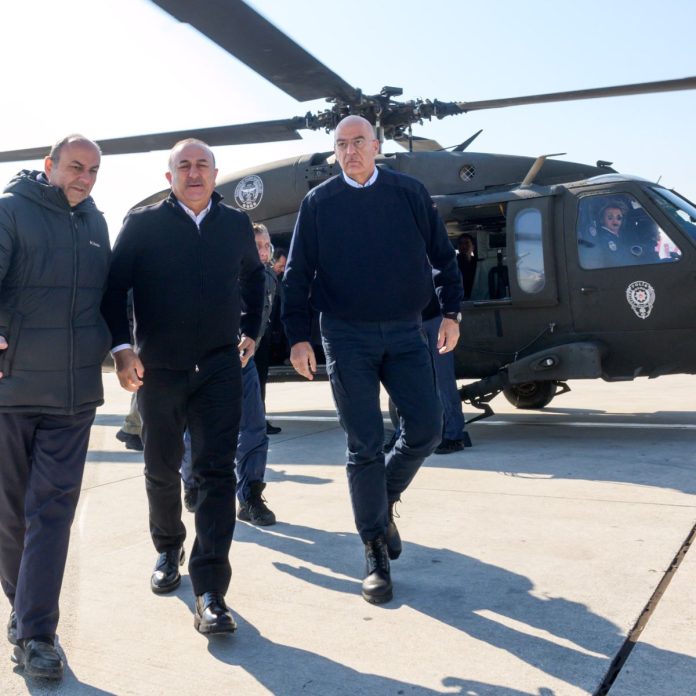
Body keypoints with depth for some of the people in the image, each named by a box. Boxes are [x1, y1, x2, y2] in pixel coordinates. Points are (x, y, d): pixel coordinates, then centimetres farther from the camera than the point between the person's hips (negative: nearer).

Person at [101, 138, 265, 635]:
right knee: (162, 469, 13)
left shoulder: (236, 224, 6)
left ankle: (210, 592, -5)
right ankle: (168, 549, 40)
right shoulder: (143, 224, -1)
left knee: (217, 473, -7)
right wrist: (122, 348, -13)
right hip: (158, 368, 0)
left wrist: (251, 330, 19)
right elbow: (115, 287, -2)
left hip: (220, 368, 1)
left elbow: (254, 275, 24)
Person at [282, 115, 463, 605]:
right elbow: (298, 274, 3)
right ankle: (375, 551, 12)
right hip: (347, 336, -1)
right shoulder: (319, 203, 3)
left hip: (405, 332, 2)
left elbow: (442, 255, 10)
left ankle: (385, 499, 27)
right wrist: (299, 336, -3)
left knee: (426, 429, -2)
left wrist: (451, 312, 4)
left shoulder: (410, 193, 5)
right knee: (365, 446, 0)